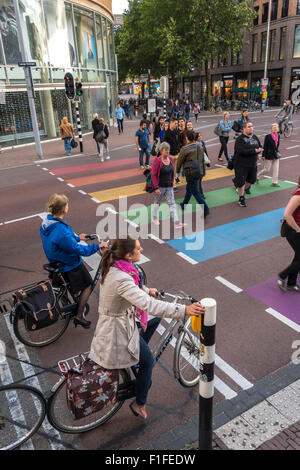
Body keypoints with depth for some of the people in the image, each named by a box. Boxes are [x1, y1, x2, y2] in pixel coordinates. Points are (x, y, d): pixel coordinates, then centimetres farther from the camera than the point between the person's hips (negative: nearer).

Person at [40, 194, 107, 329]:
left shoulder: (46, 222, -6)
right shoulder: (61, 230, -36)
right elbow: (78, 249, -28)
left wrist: (77, 237, 21)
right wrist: (98, 246, -17)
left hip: (57, 261, 9)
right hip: (71, 265, -9)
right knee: (87, 286, 12)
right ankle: (79, 316, 16)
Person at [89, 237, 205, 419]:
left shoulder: (114, 267, -7)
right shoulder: (121, 279, -36)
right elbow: (149, 305, -45)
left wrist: (147, 290, 13)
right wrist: (184, 310, -47)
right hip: (119, 330, -8)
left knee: (154, 320, 24)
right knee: (149, 361, 11)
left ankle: (138, 356, 38)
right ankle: (140, 404, 30)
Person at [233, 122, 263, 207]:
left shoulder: (255, 137, 8)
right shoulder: (240, 139, -15)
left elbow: (260, 147, 14)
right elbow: (241, 151, -27)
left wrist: (259, 150, -10)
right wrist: (254, 151, -26)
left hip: (253, 164, 7)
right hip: (242, 165, -7)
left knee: (252, 179, 19)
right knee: (241, 182, -2)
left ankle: (246, 188, 48)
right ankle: (241, 199, 11)